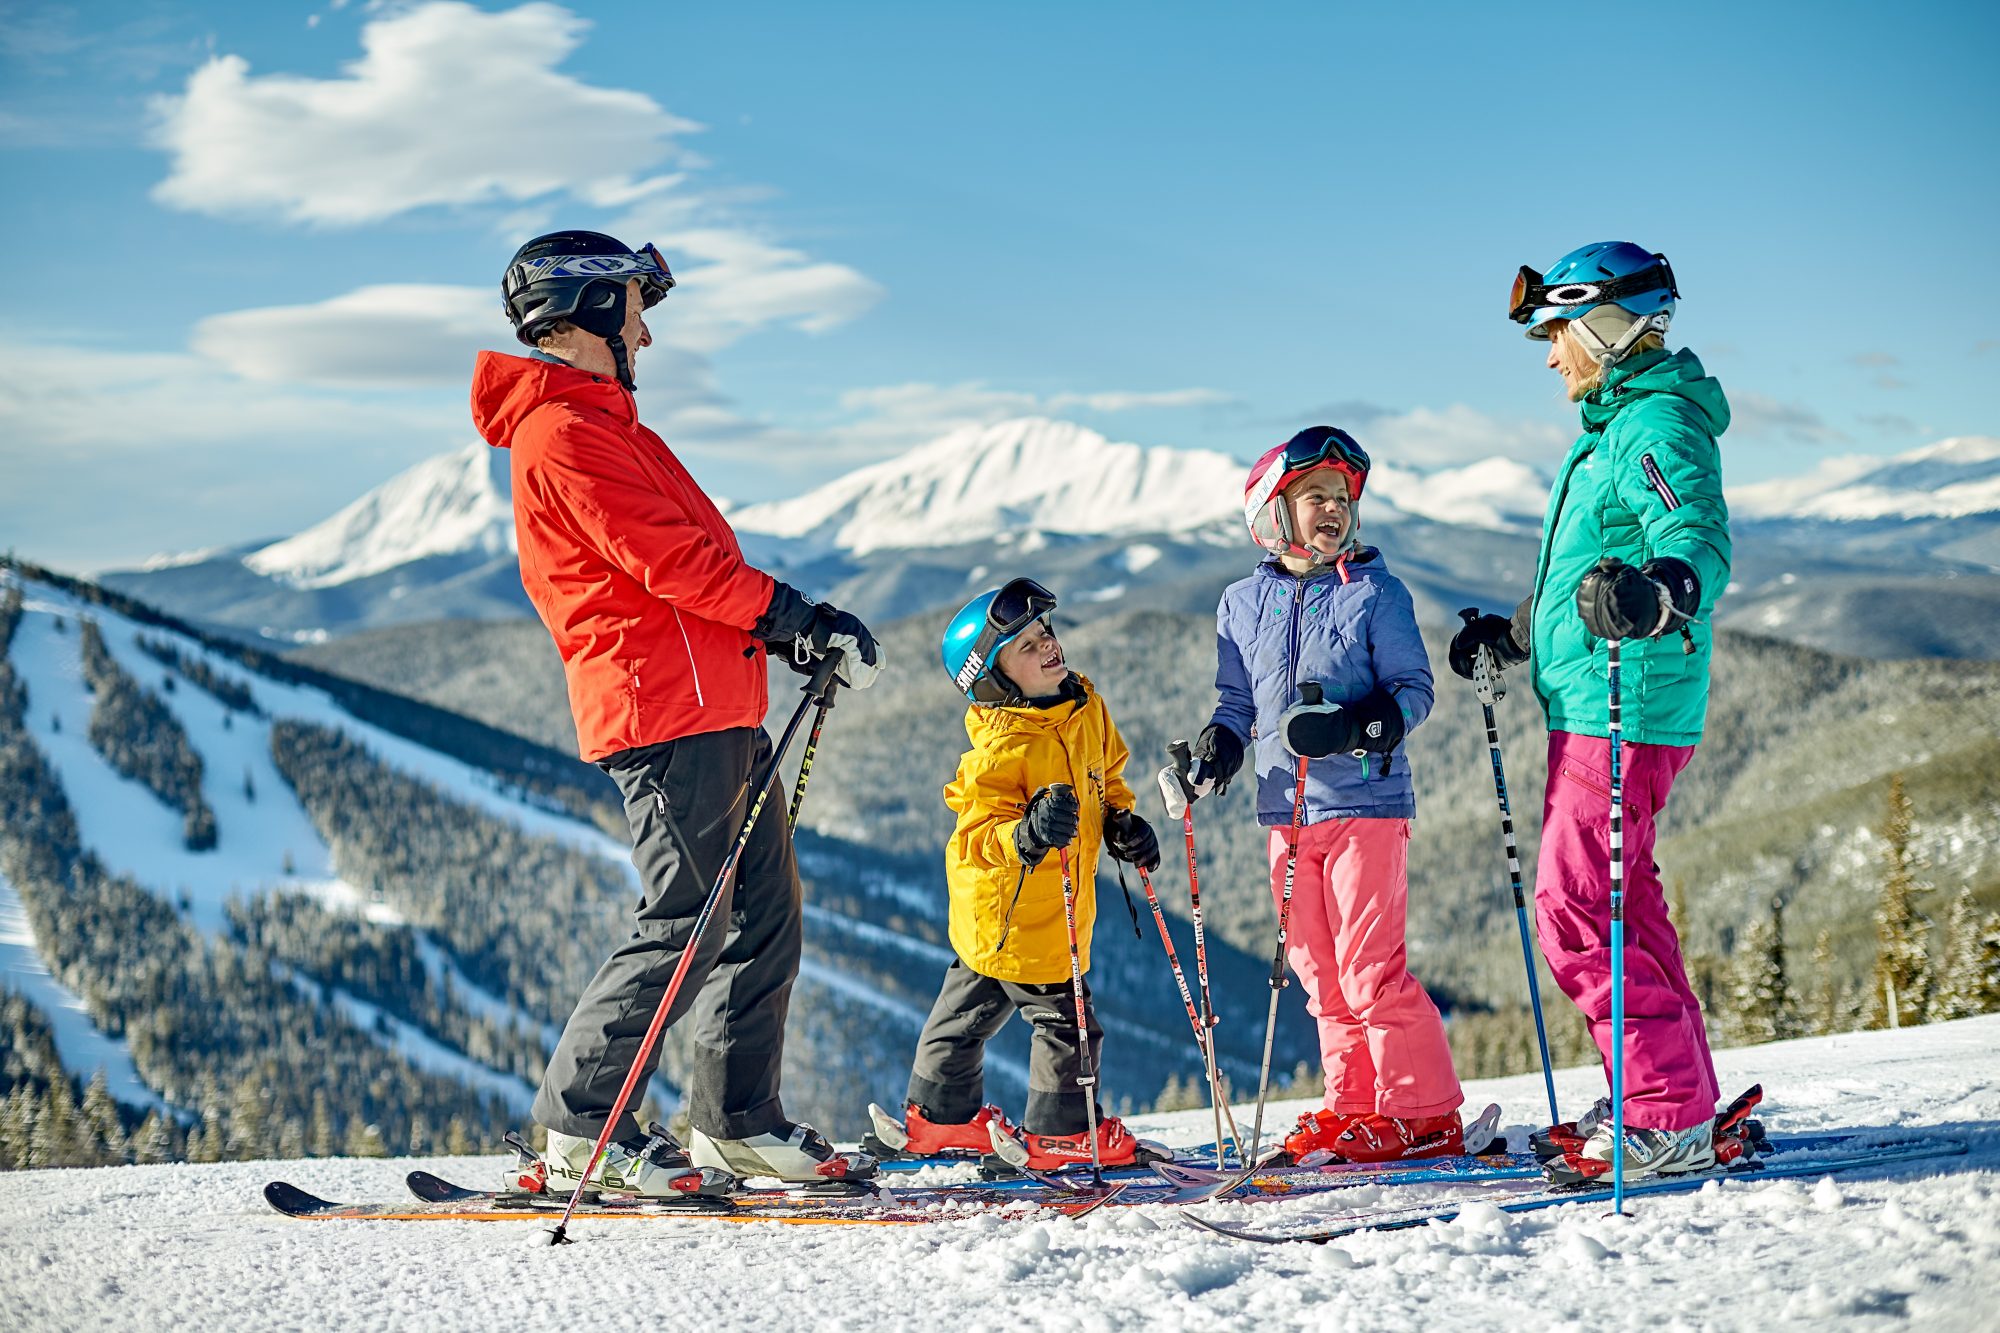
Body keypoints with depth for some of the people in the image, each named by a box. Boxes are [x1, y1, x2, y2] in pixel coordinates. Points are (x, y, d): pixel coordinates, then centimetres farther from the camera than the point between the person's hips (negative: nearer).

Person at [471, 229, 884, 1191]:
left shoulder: (593, 422, 24)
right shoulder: (564, 433, -9)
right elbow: (665, 561, -18)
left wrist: (783, 633, 13)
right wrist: (798, 614, -14)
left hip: (715, 711, 10)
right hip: (667, 709, -10)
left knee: (765, 914, 11)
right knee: (685, 925, -9)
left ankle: (737, 1122, 18)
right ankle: (580, 1127, 0)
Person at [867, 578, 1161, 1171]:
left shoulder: (1085, 706, 1)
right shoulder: (999, 749, -26)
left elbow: (1106, 774, 19)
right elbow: (979, 837, -27)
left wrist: (1122, 822, 4)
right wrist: (1027, 836, -45)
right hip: (1011, 914, -9)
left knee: (971, 1008, 21)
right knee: (1065, 1019, -1)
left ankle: (939, 1116, 35)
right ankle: (1062, 1131, 16)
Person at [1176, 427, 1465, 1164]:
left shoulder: (1376, 592, -2)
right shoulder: (1243, 603, 10)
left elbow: (1413, 688, -3)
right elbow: (1238, 701, 17)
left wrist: (1355, 726, -20)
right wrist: (1217, 747, -2)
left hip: (1365, 802, -5)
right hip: (1288, 807, 5)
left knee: (1370, 967, -8)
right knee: (1319, 972, 10)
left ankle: (1424, 1112, 2)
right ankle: (1354, 1106, 21)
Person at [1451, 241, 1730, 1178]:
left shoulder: (1663, 424, -12)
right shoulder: (1614, 426, 20)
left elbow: (1698, 538, -31)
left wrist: (1657, 596, -51)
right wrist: (1512, 635, 38)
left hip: (1623, 710, -11)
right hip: (1587, 709, 11)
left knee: (1574, 915, -12)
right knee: (1624, 904, 15)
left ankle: (1670, 1117, -8)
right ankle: (1678, 1095, 24)